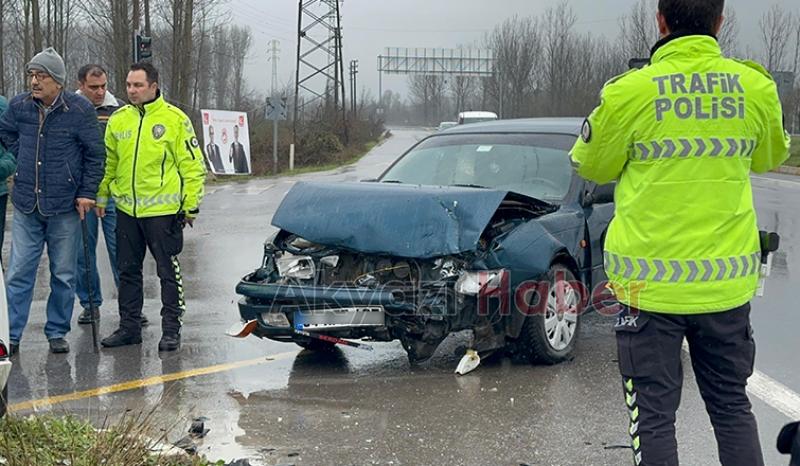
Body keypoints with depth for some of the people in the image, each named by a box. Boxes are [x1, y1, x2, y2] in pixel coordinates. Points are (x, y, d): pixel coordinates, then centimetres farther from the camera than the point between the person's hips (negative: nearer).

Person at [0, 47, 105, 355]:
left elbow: (95, 154, -2)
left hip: (65, 207, -2)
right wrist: (25, 161, 12)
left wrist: (87, 193, -5)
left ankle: (57, 332, 19)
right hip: (26, 205, 2)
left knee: (64, 275, 7)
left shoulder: (80, 110, -8)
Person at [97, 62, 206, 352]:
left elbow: (192, 165, -5)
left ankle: (171, 329, 11)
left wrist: (191, 205, -7)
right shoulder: (118, 120, 7)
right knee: (128, 270, 12)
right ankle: (129, 326, 22)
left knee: (168, 272, 2)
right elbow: (108, 163, 16)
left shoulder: (175, 119, -6)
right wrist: (101, 196, 11)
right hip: (127, 209, 5)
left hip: (163, 209, -5)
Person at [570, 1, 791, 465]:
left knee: (654, 413, 4)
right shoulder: (755, 87, -2)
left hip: (651, 281, -3)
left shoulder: (631, 91, -12)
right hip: (727, 281, 3)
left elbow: (591, 165, 4)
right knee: (732, 406, 16)